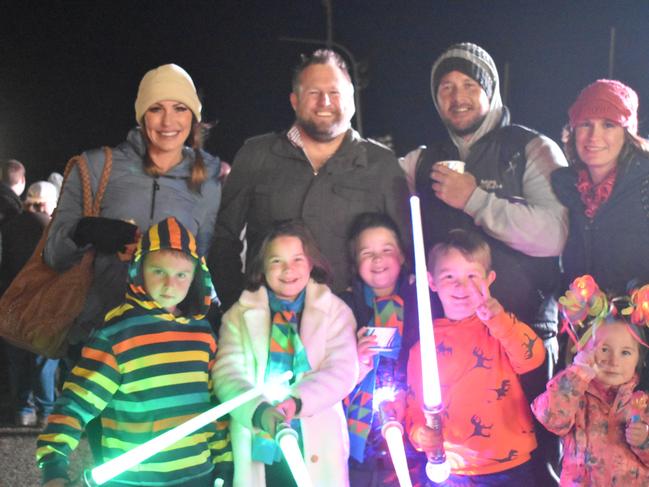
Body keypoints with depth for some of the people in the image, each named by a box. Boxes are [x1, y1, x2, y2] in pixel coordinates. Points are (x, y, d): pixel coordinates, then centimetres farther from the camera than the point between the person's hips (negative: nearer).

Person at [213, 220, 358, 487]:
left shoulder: (335, 311, 5)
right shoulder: (240, 314, 6)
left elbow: (342, 372, -5)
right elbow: (227, 373, -5)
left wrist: (297, 402, -22)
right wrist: (258, 411, -24)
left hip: (316, 453, 0)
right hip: (259, 452, 0)